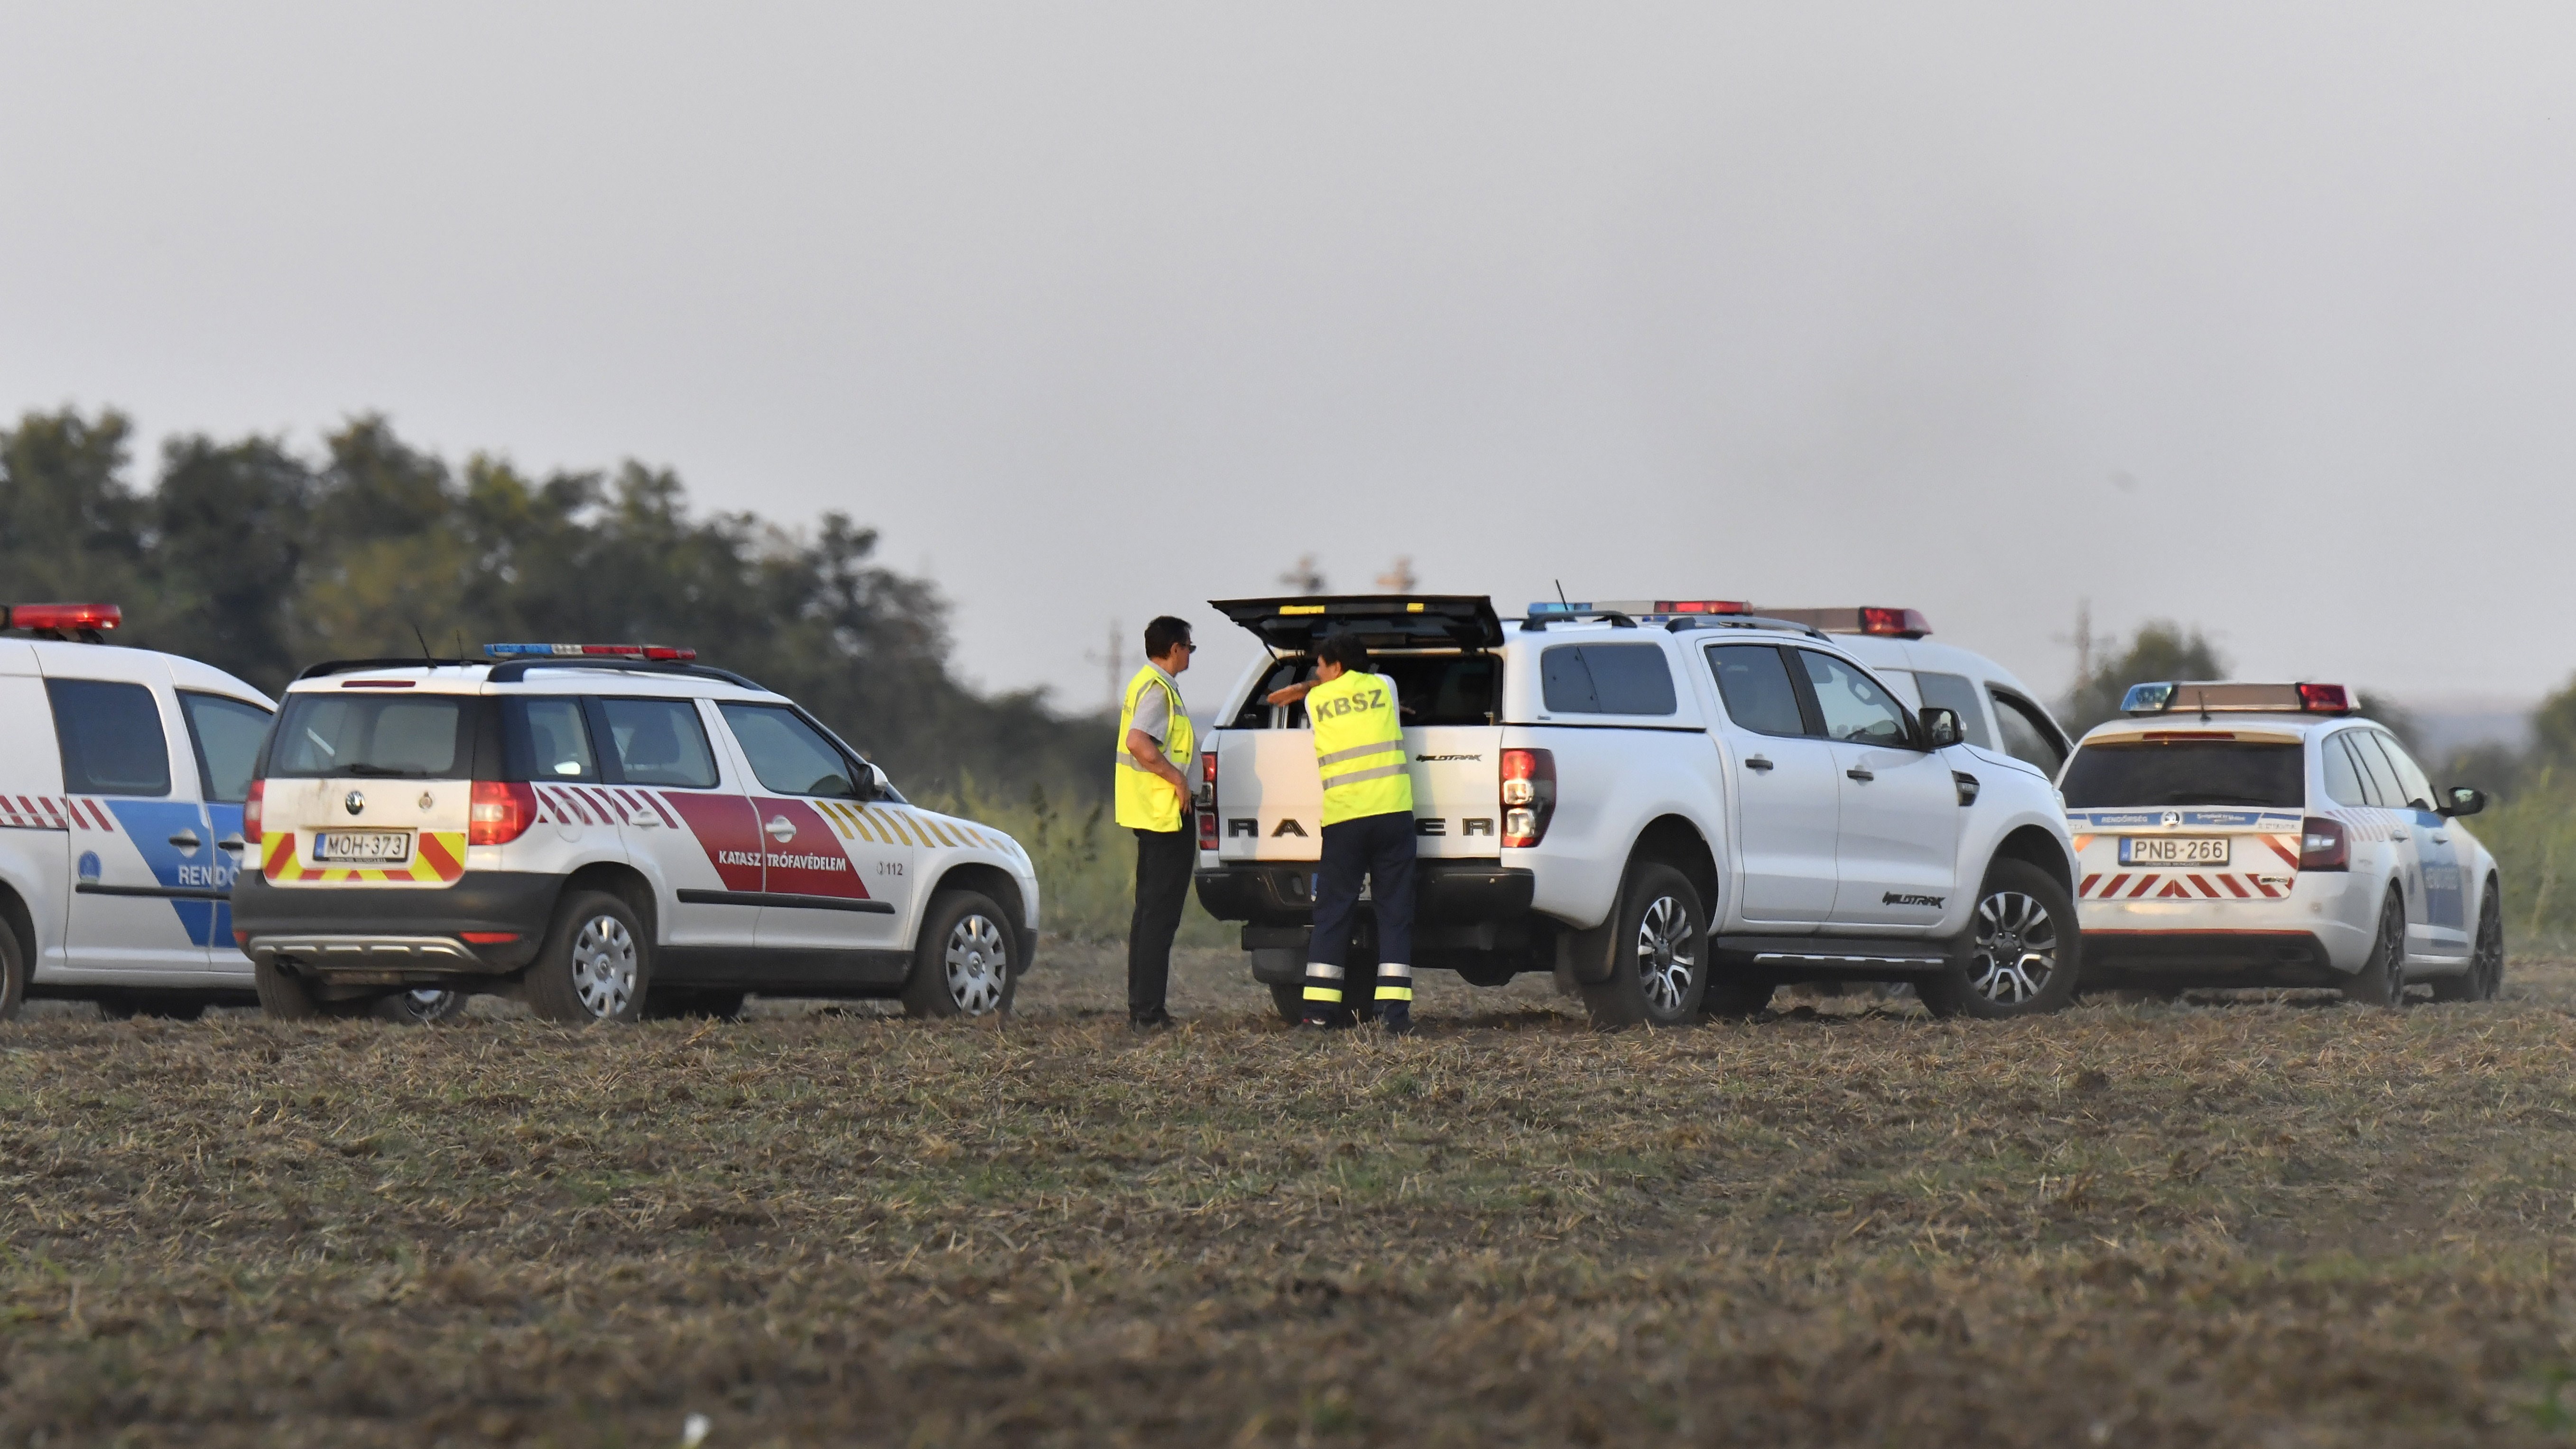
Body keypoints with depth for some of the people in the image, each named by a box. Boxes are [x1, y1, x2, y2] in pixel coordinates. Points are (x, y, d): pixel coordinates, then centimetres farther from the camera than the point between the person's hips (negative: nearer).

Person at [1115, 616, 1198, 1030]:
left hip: (1150, 814, 11)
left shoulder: (1145, 685, 17)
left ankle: (1141, 1006, 17)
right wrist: (1176, 778, -20)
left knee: (1150, 911, 14)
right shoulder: (1157, 690, -15)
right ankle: (1148, 1011, -11)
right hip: (1165, 813, -11)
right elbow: (1138, 743, -28)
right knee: (1160, 914, -10)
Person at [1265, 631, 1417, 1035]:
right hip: (1392, 812, 0)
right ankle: (1394, 1009, -7)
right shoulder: (1384, 687, 12)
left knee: (1333, 912, 8)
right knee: (1395, 911, 1)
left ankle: (1320, 1006, 7)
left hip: (1342, 819, 0)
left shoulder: (1315, 702, 6)